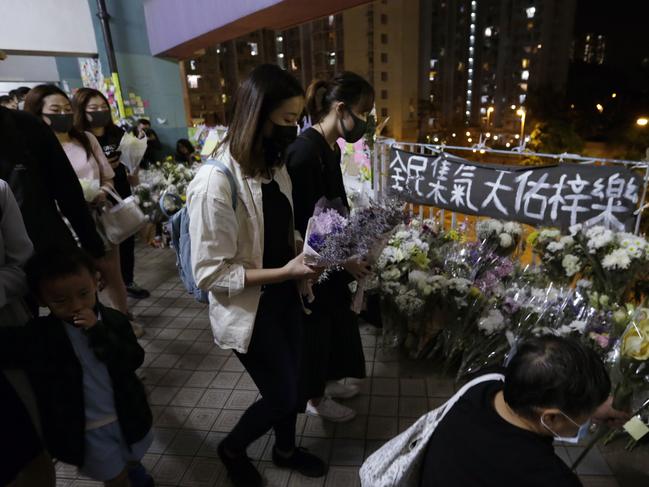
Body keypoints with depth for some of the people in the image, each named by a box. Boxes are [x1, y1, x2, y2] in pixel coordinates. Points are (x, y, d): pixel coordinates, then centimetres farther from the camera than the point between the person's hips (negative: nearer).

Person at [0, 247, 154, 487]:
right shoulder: (40, 335, -18)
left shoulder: (114, 320, -13)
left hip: (127, 415, 3)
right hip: (86, 429, -2)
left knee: (133, 458, 30)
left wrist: (99, 331, -29)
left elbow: (134, 360, -21)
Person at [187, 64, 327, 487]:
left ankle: (286, 450, 50)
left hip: (285, 297, 7)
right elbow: (211, 273, -23)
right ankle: (232, 449, 39)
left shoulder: (276, 168, 0)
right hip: (249, 308, -7)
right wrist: (287, 272, -25)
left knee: (291, 385, 22)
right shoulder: (216, 182, -26)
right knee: (283, 396, 8)